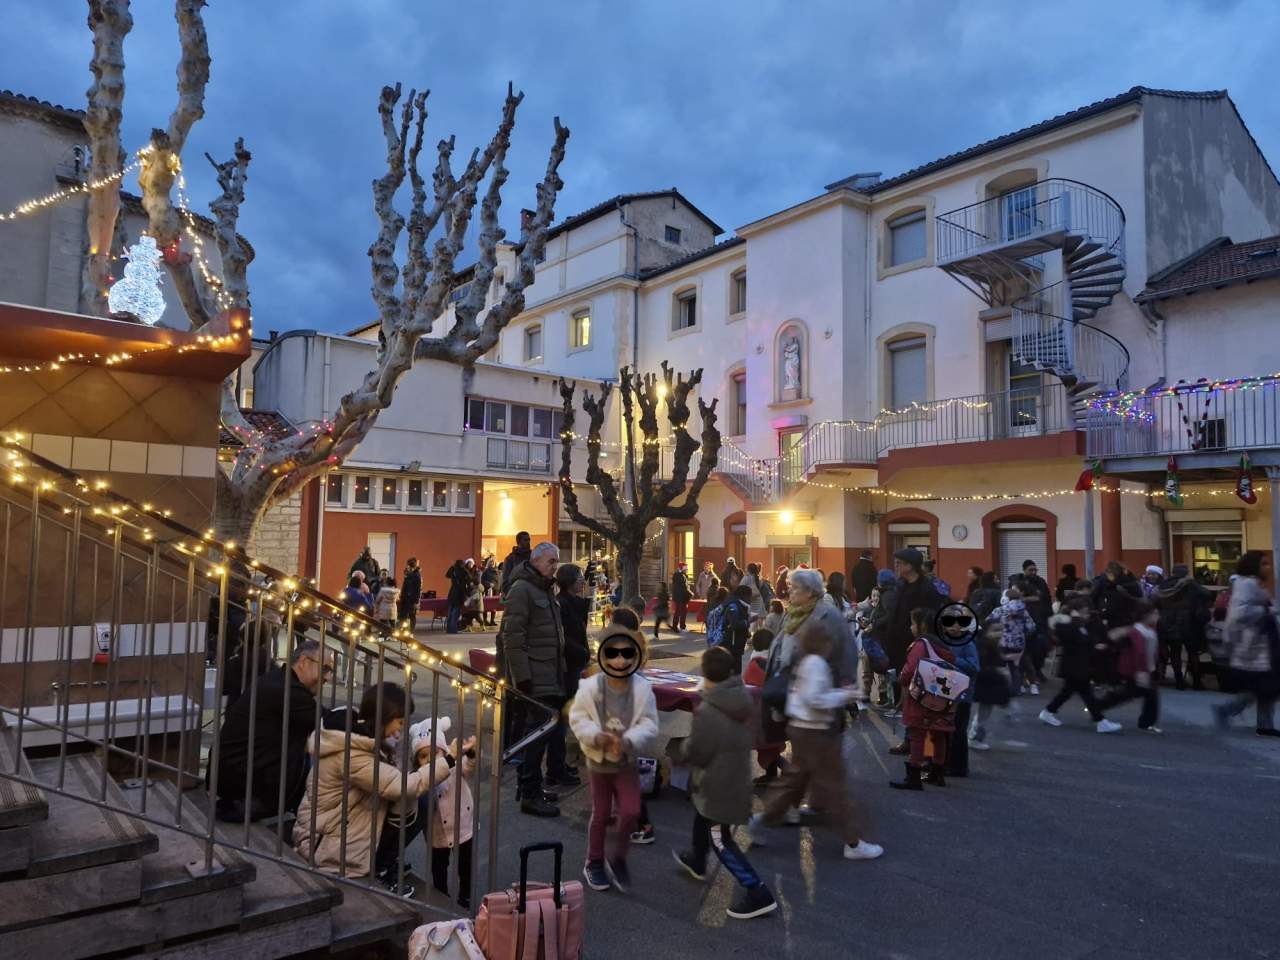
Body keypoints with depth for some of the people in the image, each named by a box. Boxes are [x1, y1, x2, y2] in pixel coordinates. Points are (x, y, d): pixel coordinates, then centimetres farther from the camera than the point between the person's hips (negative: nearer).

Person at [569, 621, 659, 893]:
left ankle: (617, 859, 21)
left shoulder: (643, 689, -15)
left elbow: (649, 726, -15)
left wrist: (628, 741, -32)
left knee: (631, 811, -5)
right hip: (598, 760, -1)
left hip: (627, 761, 1)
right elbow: (577, 719, -10)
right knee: (600, 814, 11)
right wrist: (596, 736, -27)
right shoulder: (590, 687, -17)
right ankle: (594, 863, 33)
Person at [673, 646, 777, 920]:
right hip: (736, 778, 9)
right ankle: (696, 862, 53)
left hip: (718, 786, -9)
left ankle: (758, 894, 5)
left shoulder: (707, 712, -31)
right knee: (701, 819, 30)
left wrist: (684, 745, -3)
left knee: (720, 840, 5)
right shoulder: (743, 700, -6)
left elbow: (693, 754, -22)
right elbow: (747, 737, 9)